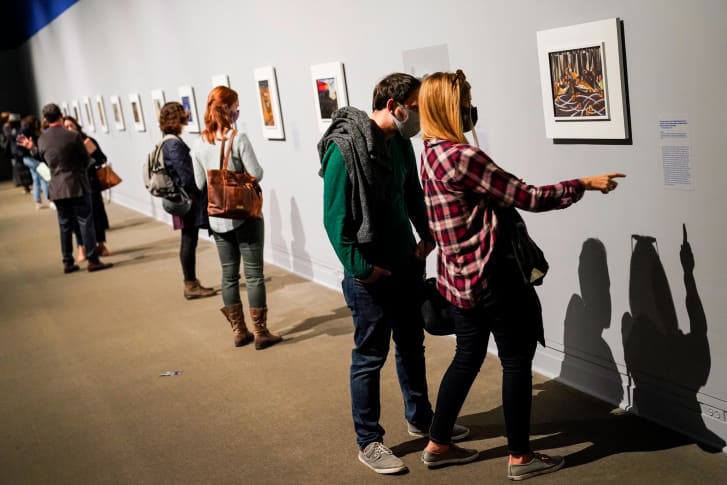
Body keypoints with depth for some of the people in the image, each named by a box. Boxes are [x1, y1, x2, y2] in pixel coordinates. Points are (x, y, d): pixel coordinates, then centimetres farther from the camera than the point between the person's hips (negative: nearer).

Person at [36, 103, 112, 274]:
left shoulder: (42, 140, -1)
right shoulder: (73, 136, -13)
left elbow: (45, 160, 12)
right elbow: (86, 159, -3)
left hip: (56, 188, 4)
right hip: (77, 185, -4)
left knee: (65, 226, 11)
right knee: (86, 223, 1)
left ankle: (67, 263, 15)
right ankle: (93, 260, 1)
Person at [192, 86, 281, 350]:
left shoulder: (199, 143, 0)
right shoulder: (238, 139, -16)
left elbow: (200, 183, 5)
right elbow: (257, 174, -14)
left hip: (217, 219, 5)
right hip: (245, 216, -5)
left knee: (229, 275, 12)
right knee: (254, 274, 3)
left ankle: (239, 332, 19)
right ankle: (260, 333, 8)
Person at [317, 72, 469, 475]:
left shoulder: (401, 142, 3)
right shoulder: (344, 147, -19)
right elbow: (335, 218, -20)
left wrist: (426, 234, 6)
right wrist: (360, 268, -20)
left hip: (406, 265, 8)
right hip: (369, 275, -7)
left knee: (412, 346, 20)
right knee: (370, 356, 4)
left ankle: (421, 418, 38)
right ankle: (368, 441, 18)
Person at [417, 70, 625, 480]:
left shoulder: (433, 154, 8)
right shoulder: (461, 156, -22)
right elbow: (528, 197, -20)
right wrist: (585, 184, -11)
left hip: (460, 276, 9)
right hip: (488, 276, -9)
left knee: (468, 357, 18)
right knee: (517, 359, 5)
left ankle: (438, 444, 27)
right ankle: (521, 457, 16)